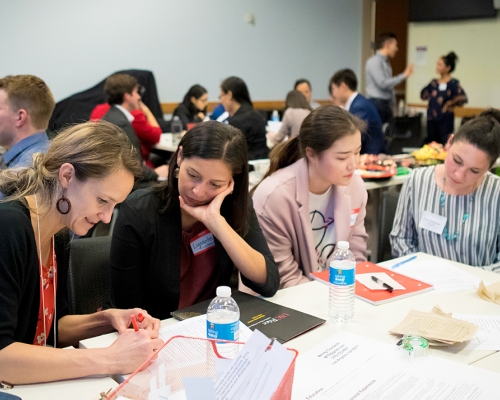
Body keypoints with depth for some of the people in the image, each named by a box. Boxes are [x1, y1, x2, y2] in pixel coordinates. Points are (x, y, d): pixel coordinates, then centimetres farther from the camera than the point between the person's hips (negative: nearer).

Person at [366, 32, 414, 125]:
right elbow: (383, 83, -20)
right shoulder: (374, 61, -11)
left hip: (387, 104, 9)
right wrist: (403, 76, -14)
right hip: (376, 104, -8)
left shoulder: (386, 62, 16)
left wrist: (392, 106, 20)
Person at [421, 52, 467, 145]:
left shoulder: (453, 83, -8)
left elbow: (463, 98, -19)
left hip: (445, 120, -6)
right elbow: (423, 95, 20)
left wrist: (450, 103, -10)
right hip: (431, 119, 6)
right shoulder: (434, 82, 8)